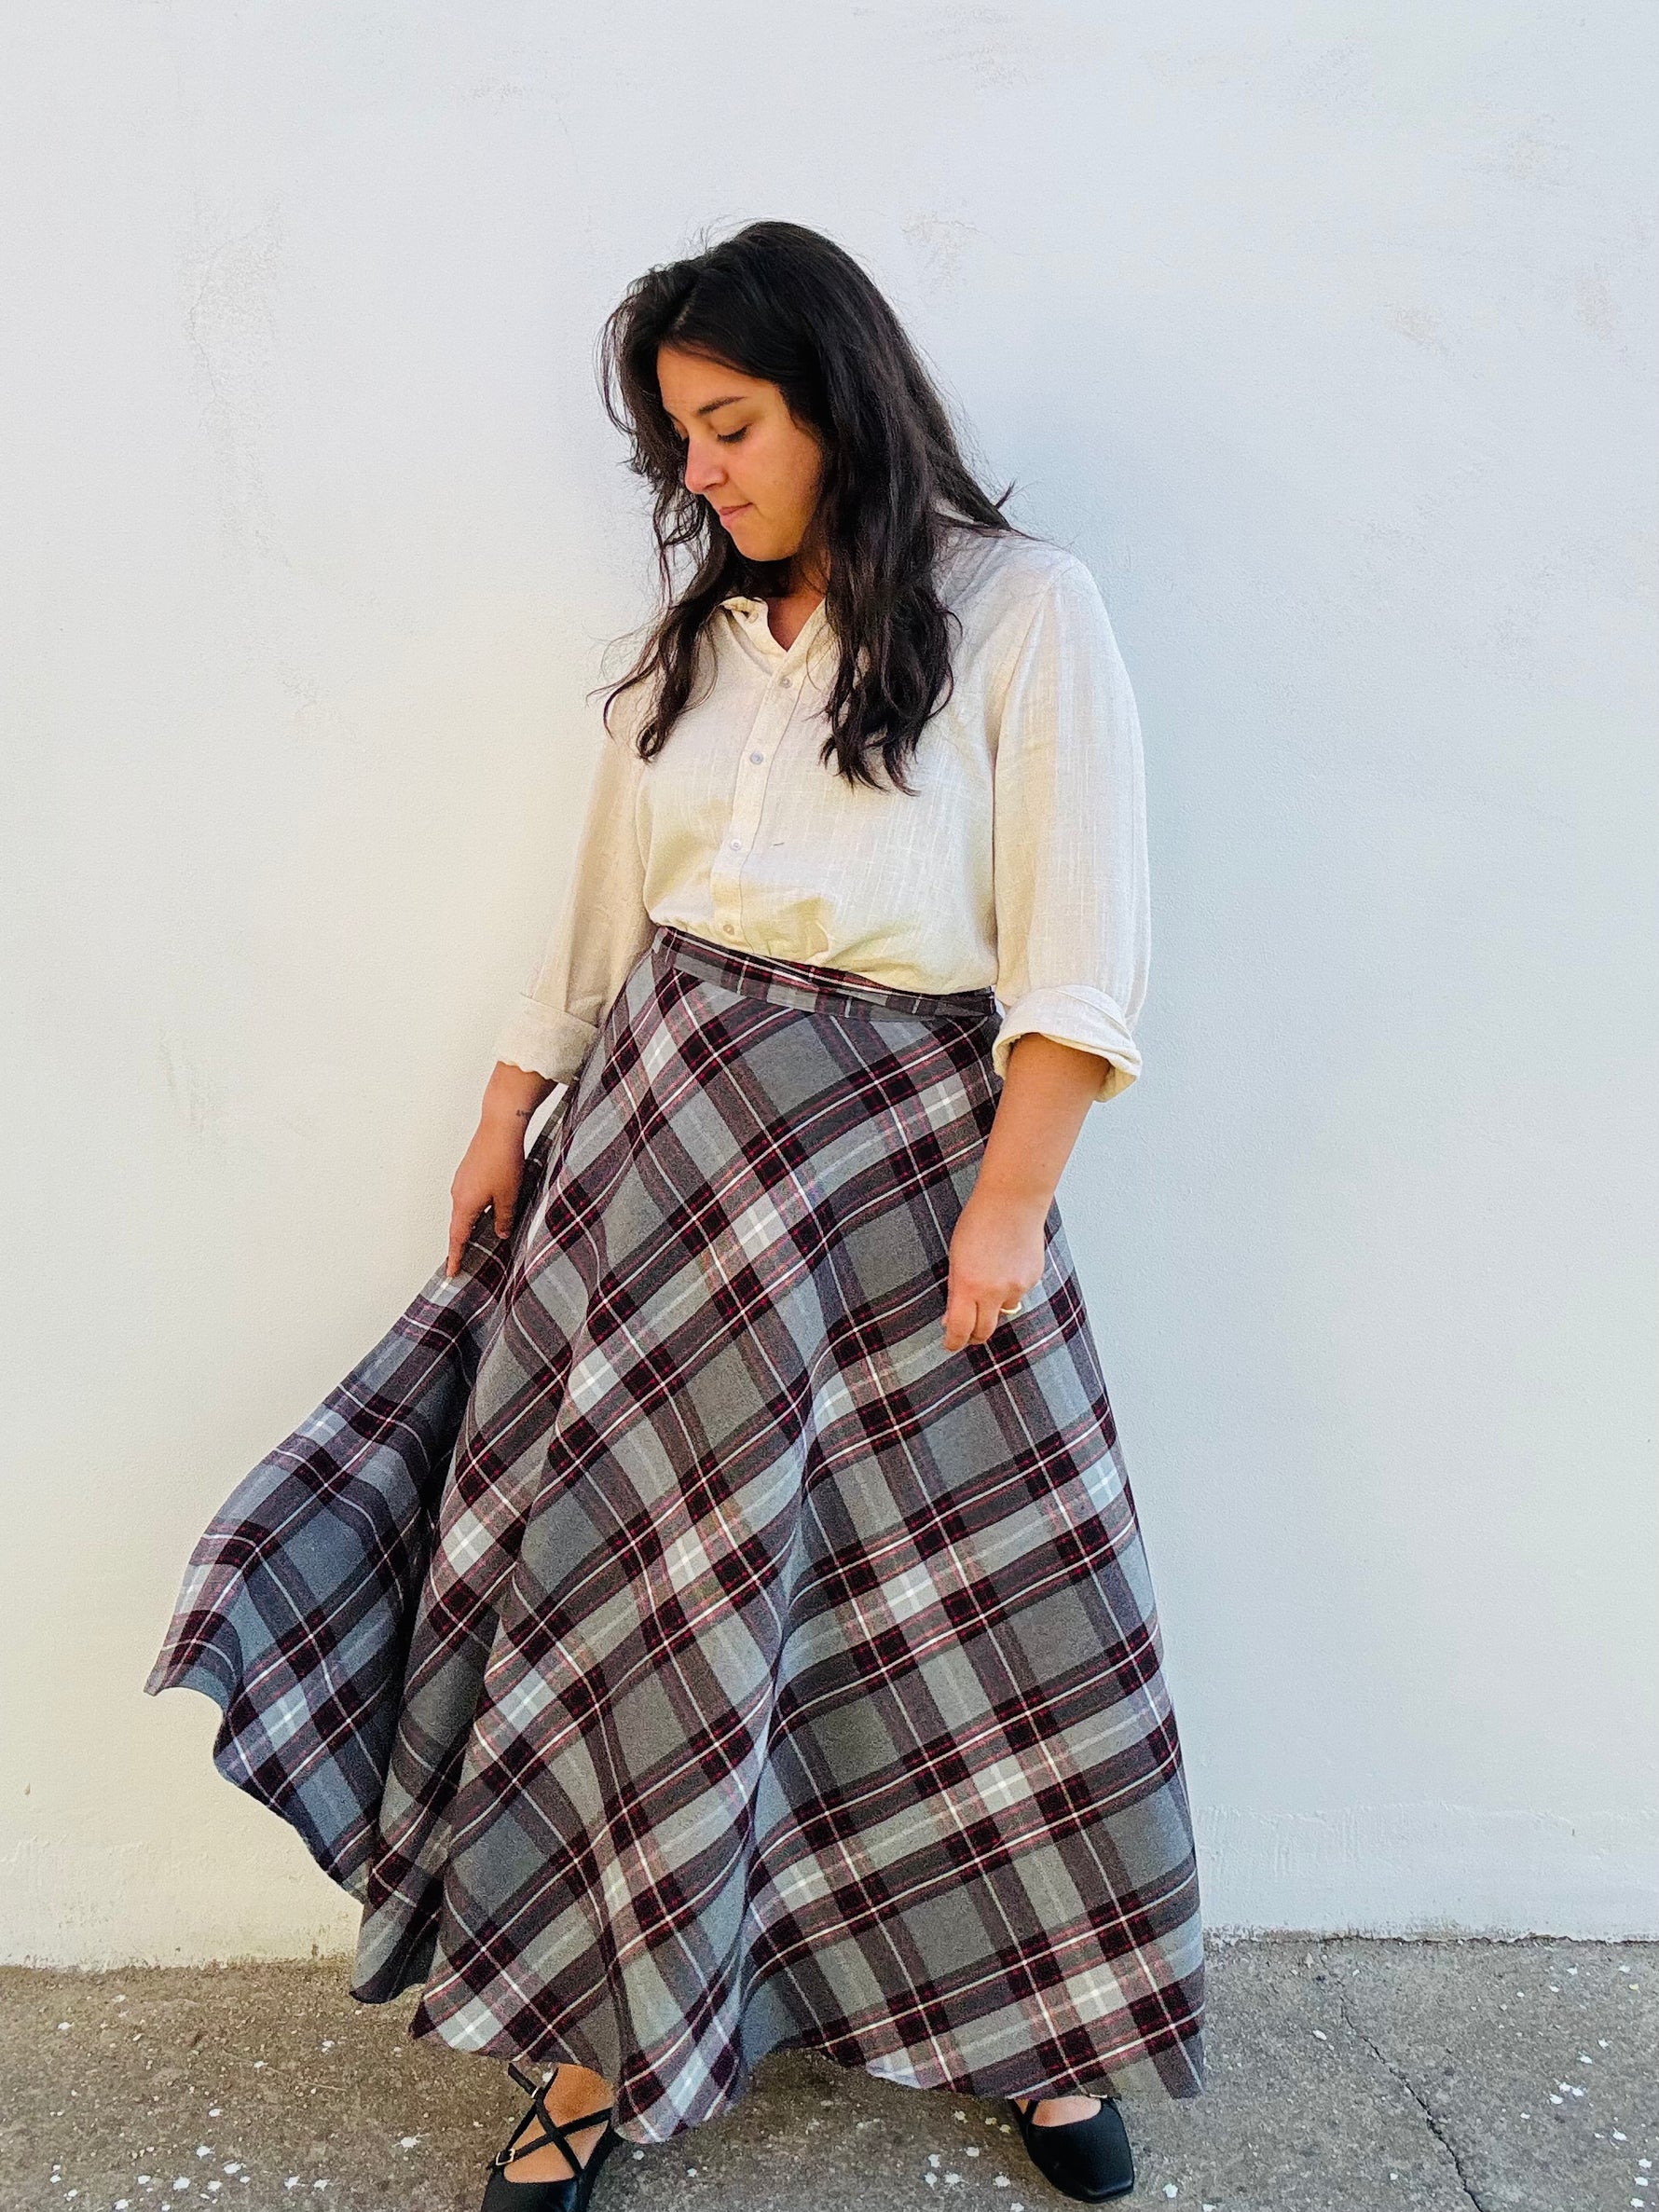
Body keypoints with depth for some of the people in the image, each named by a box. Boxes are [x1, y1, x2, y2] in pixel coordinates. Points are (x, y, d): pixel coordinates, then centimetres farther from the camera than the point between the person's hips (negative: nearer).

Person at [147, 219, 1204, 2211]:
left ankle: (1025, 2012, 28)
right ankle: (604, 2039, 19)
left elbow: (1079, 941, -9)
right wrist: (506, 1129, 14)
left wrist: (1010, 1197, -14)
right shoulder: (693, 644, 14)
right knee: (633, 1576, 3)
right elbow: (598, 918, 17)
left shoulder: (1022, 610, -3)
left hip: (908, 1150, -4)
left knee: (977, 1595, 6)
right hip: (667, 1130, 4)